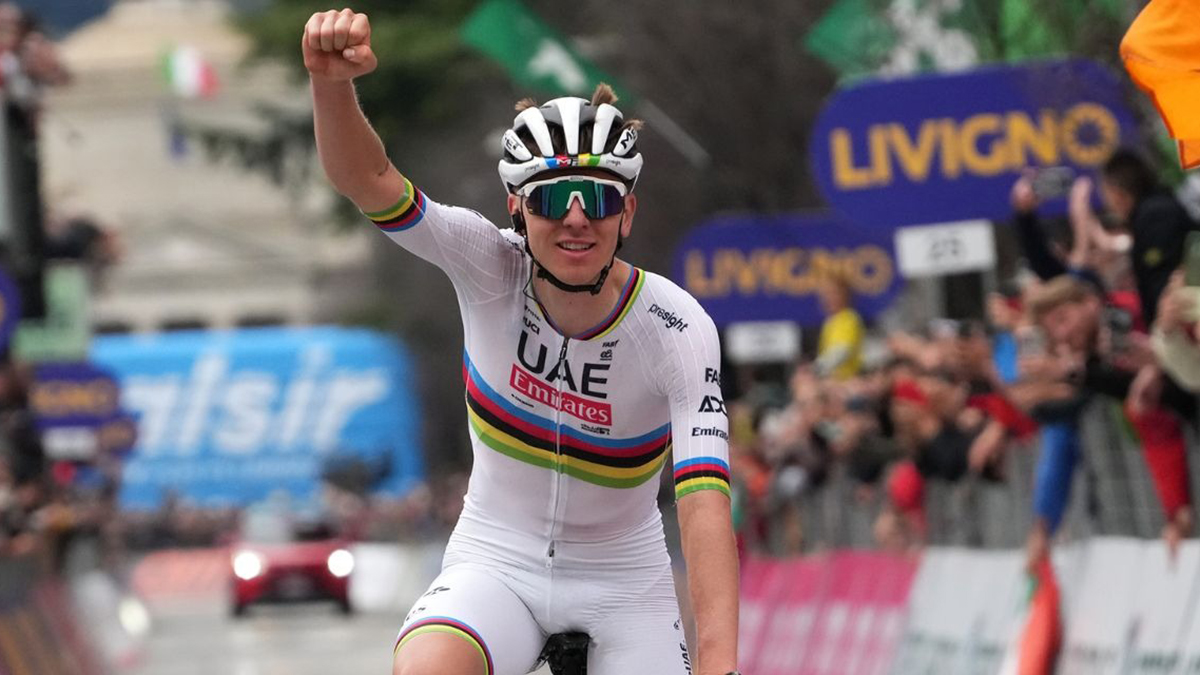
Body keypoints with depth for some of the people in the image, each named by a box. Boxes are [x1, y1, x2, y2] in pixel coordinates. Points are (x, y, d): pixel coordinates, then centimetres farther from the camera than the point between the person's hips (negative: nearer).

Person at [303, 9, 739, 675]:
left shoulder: (676, 330, -20)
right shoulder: (492, 269, -14)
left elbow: (704, 502, -29)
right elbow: (369, 182, -28)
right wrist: (332, 82, -49)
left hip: (622, 580, 0)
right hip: (495, 563, 0)